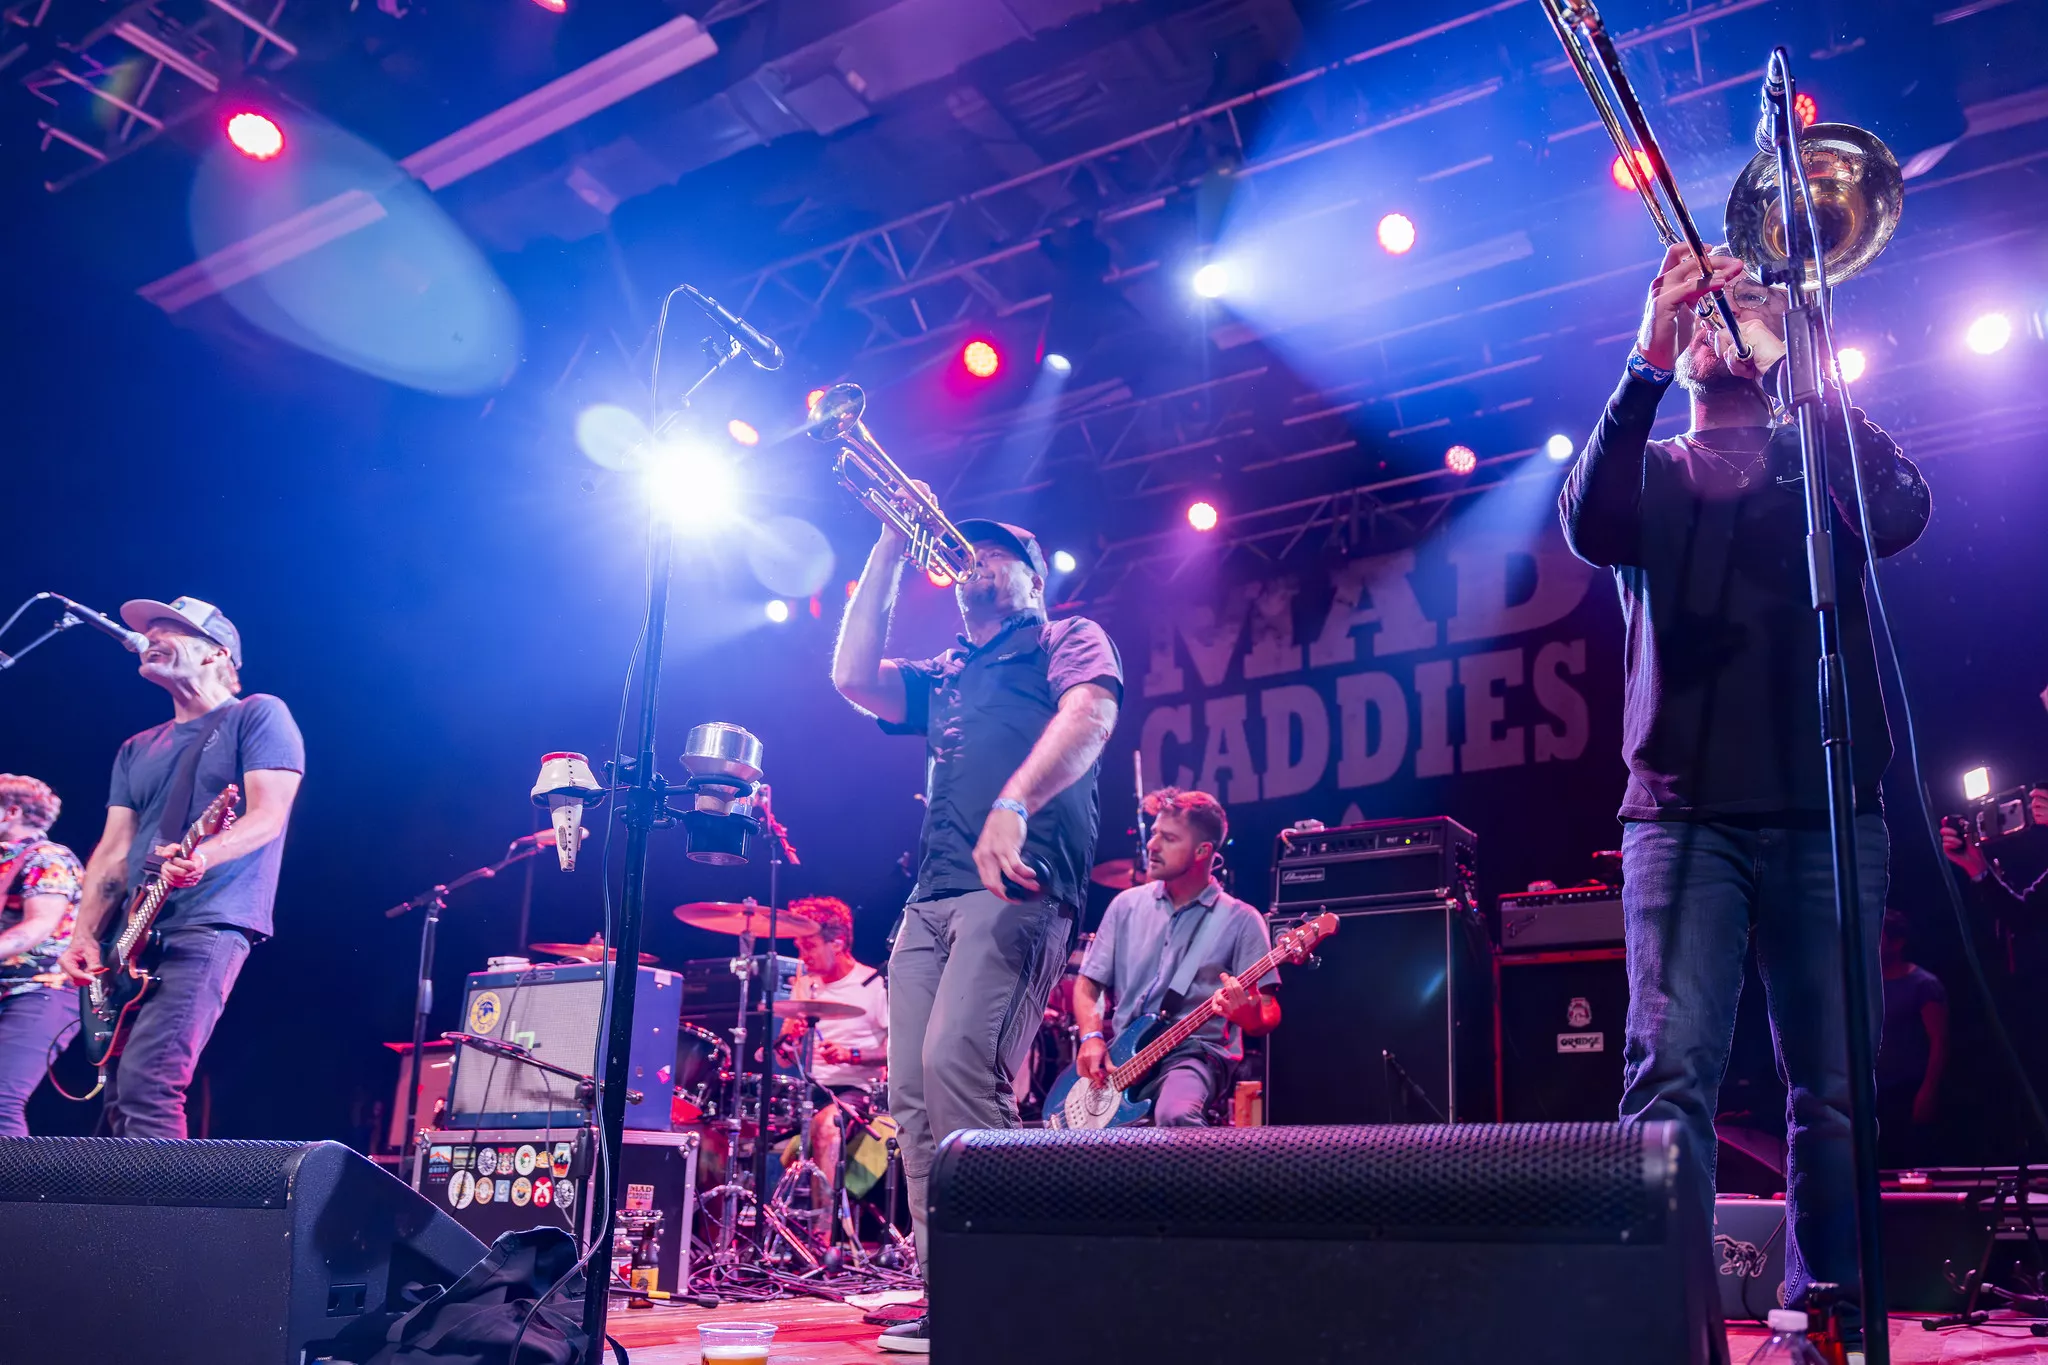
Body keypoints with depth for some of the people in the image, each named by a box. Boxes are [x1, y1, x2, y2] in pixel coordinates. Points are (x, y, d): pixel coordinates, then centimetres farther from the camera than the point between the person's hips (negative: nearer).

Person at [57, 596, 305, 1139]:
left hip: (209, 926, -8)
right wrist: (84, 936, 1)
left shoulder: (257, 715, 2)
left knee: (145, 1085, -21)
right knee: (118, 1099, 5)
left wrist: (202, 856, -29)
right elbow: (113, 851, 16)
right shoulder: (137, 749, 22)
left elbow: (268, 815, -10)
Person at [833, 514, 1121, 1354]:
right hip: (930, 898, 7)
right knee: (913, 1093, -2)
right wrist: (889, 555, 17)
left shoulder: (1068, 641, 12)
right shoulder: (941, 678, 30)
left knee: (958, 1063, -24)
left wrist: (1014, 804, -25)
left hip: (1018, 885, -7)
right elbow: (853, 678, 15)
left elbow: (1090, 715, -8)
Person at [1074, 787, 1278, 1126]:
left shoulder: (1241, 919, -1)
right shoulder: (1127, 904, 10)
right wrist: (1092, 1040, -7)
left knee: (1176, 1117, -38)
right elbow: (1087, 986, 13)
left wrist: (1250, 1015, -26)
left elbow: (1269, 1017, -2)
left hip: (1195, 1053, -4)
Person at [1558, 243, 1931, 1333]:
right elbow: (1591, 527, -6)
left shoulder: (1825, 457, 17)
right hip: (1684, 807, -1)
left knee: (1833, 1087, 1)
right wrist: (1647, 363, -14)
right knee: (1671, 1069, -13)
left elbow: (1898, 515, -6)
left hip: (1825, 807, 1)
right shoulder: (1650, 472, 17)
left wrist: (1792, 360, -10)